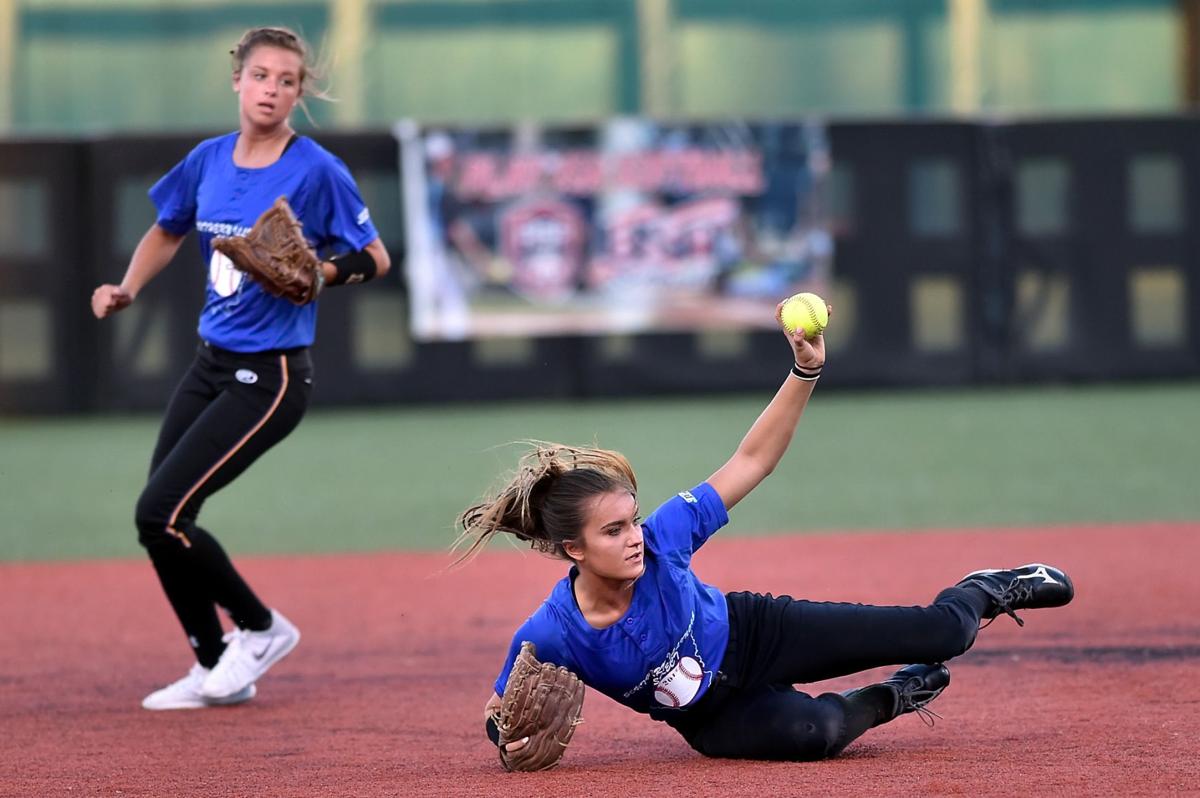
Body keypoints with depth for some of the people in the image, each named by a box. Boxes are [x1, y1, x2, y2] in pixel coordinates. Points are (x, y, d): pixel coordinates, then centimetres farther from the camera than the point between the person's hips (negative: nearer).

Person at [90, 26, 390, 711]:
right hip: (211, 365, 7)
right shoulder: (209, 161, 4)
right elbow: (168, 231, 22)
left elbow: (375, 258, -7)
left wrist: (315, 272, -24)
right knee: (160, 518, 5)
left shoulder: (316, 170, -13)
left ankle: (259, 627, 8)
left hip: (270, 377, -7)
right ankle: (216, 671, 21)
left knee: (161, 514, -13)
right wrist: (127, 290, 6)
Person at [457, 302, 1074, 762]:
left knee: (942, 634, -3)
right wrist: (512, 741, -39)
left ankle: (985, 593, 36)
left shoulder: (659, 538, -27)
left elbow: (751, 461, -19)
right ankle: (883, 702, 4)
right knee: (809, 732, -34)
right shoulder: (549, 637, -31)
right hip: (713, 717, -1)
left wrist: (805, 372, -28)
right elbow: (501, 715, -15)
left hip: (756, 635, 1)